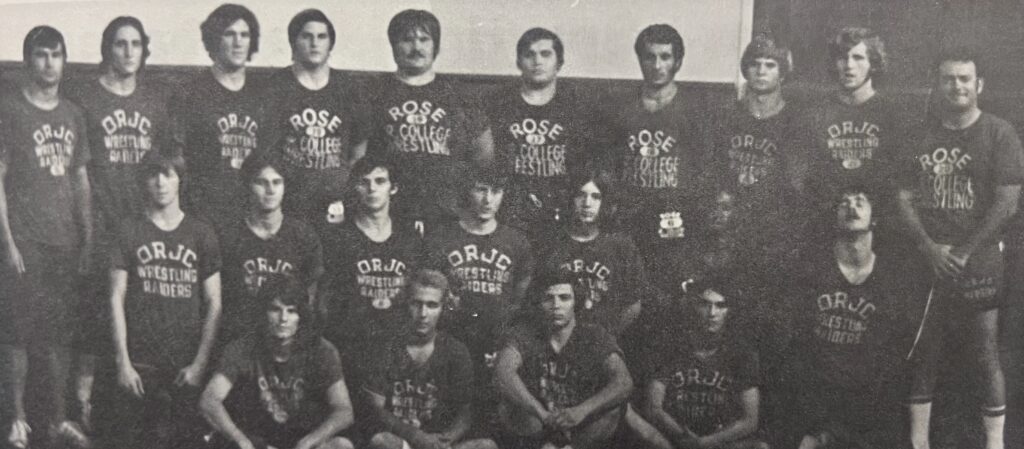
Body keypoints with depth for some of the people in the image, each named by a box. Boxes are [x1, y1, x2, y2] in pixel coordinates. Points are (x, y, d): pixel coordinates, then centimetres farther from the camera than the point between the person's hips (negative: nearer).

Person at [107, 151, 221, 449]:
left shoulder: (201, 233, 6)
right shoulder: (129, 232, 5)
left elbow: (214, 304, 5)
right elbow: (116, 299, 2)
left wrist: (200, 364, -3)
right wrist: (122, 362, -5)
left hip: (187, 366, 1)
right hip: (139, 364, 0)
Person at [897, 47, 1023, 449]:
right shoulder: (922, 135, 9)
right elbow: (905, 197, 6)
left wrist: (964, 251, -10)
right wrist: (928, 247, -7)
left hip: (978, 268, -3)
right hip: (927, 262, 3)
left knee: (987, 358, 0)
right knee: (921, 354, 6)